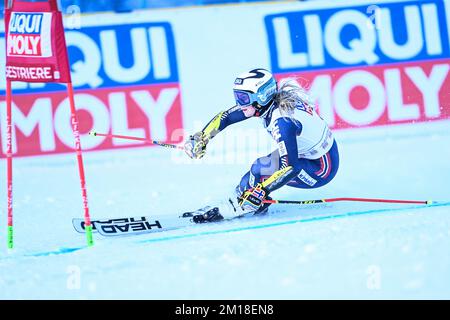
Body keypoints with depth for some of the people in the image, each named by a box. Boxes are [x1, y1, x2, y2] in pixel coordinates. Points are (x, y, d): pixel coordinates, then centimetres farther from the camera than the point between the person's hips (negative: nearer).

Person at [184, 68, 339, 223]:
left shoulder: (282, 121, -33)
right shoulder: (266, 101, -8)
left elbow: (291, 168, -36)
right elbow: (226, 116, 2)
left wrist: (260, 191, -35)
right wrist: (201, 138, -6)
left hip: (321, 170, -9)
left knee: (261, 169, -15)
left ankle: (236, 208, 4)